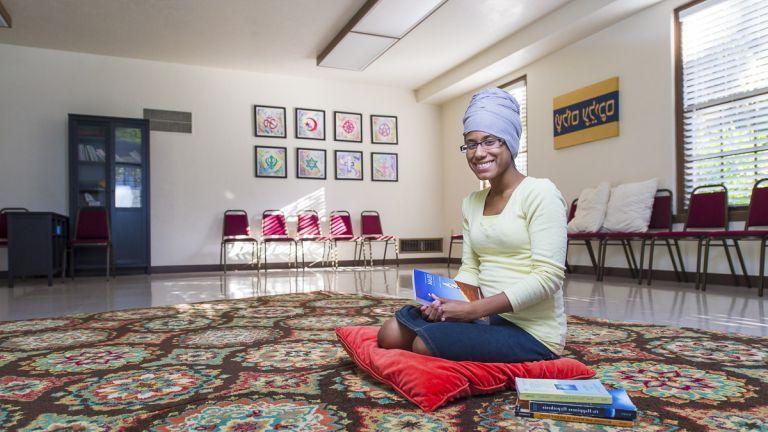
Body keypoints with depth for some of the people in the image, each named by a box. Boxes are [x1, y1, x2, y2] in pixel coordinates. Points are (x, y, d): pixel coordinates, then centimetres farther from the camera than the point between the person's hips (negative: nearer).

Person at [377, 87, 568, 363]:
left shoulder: (540, 193, -10)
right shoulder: (472, 203, 11)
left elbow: (548, 276, -18)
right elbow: (470, 270, 12)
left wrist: (473, 310, -22)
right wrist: (445, 302, -11)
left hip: (532, 333, -6)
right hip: (489, 320, 7)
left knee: (425, 344, -23)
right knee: (391, 333, -7)